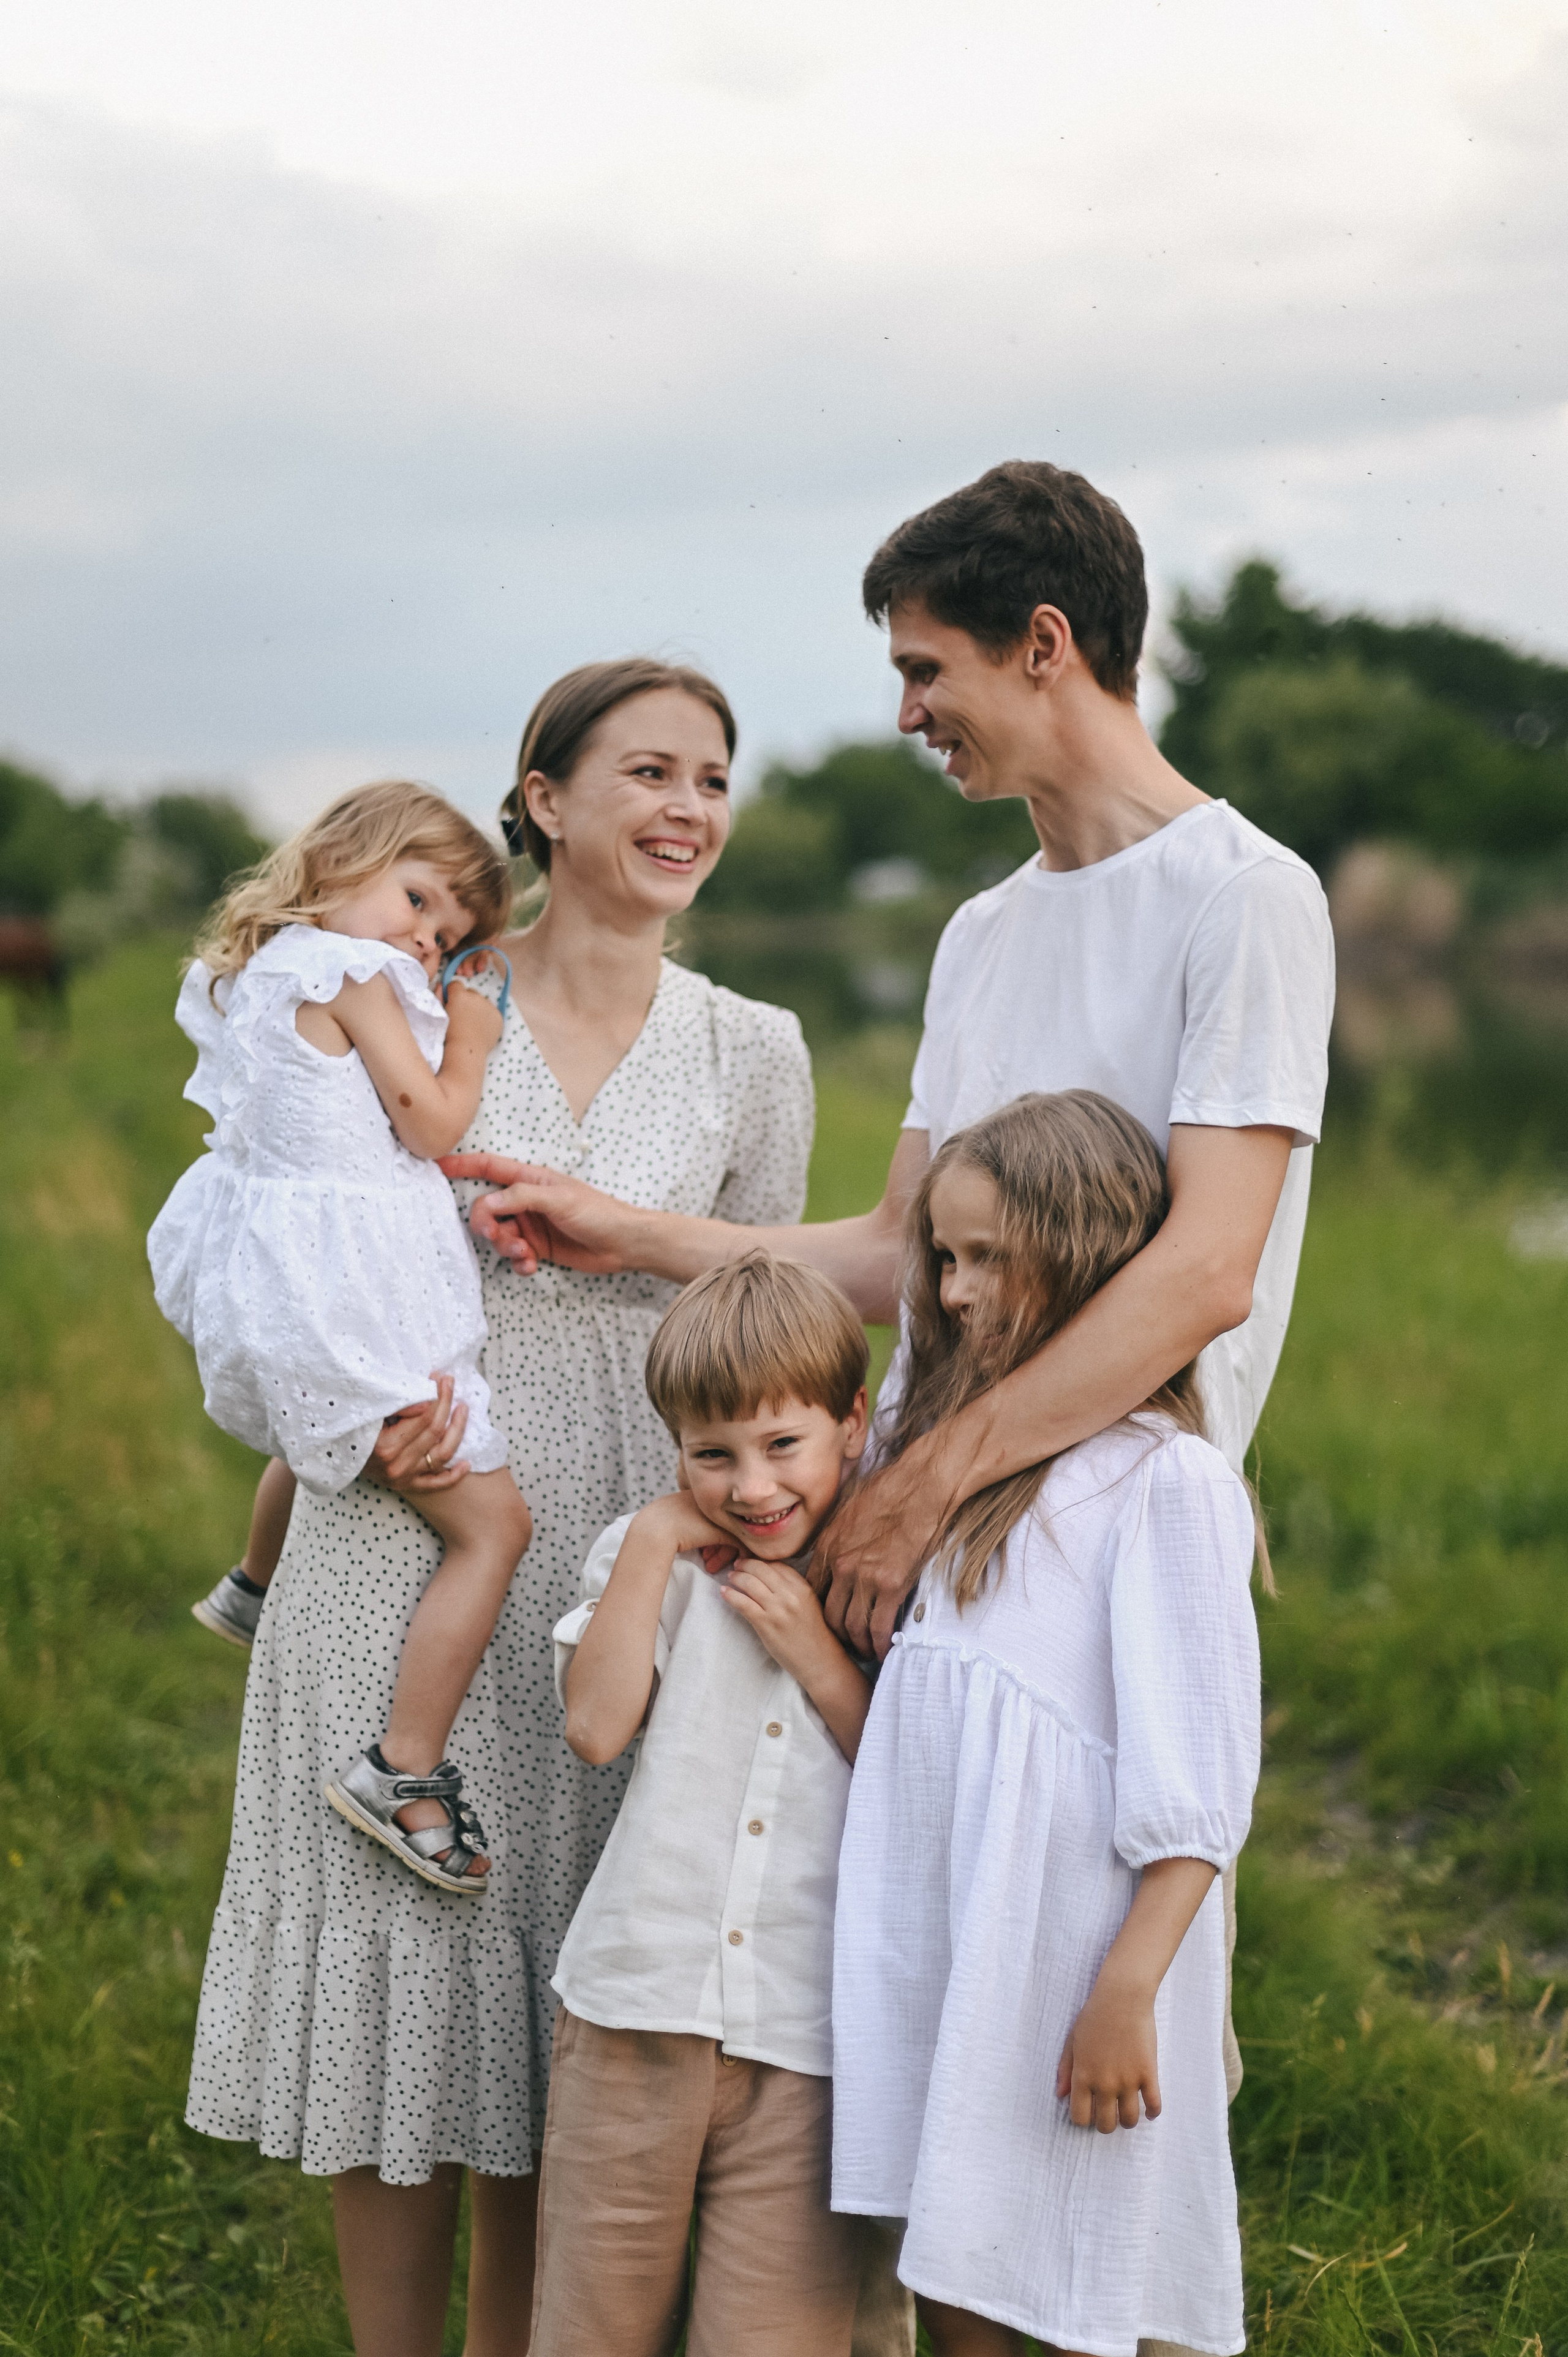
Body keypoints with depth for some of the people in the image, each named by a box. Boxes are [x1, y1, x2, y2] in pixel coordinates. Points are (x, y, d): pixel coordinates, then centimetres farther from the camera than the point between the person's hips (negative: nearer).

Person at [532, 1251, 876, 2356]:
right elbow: (596, 1724, -10)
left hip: (808, 2043, -1)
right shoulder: (658, 1557, 6)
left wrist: (820, 1658, -9)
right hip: (639, 2013, 1)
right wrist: (650, 1543, -7)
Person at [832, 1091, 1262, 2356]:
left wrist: (1127, 1992, -18)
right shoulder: (942, 1442, 13)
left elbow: (1197, 1782, -14)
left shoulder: (1169, 1481, -12)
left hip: (1070, 1947, -7)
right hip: (932, 1938, 7)